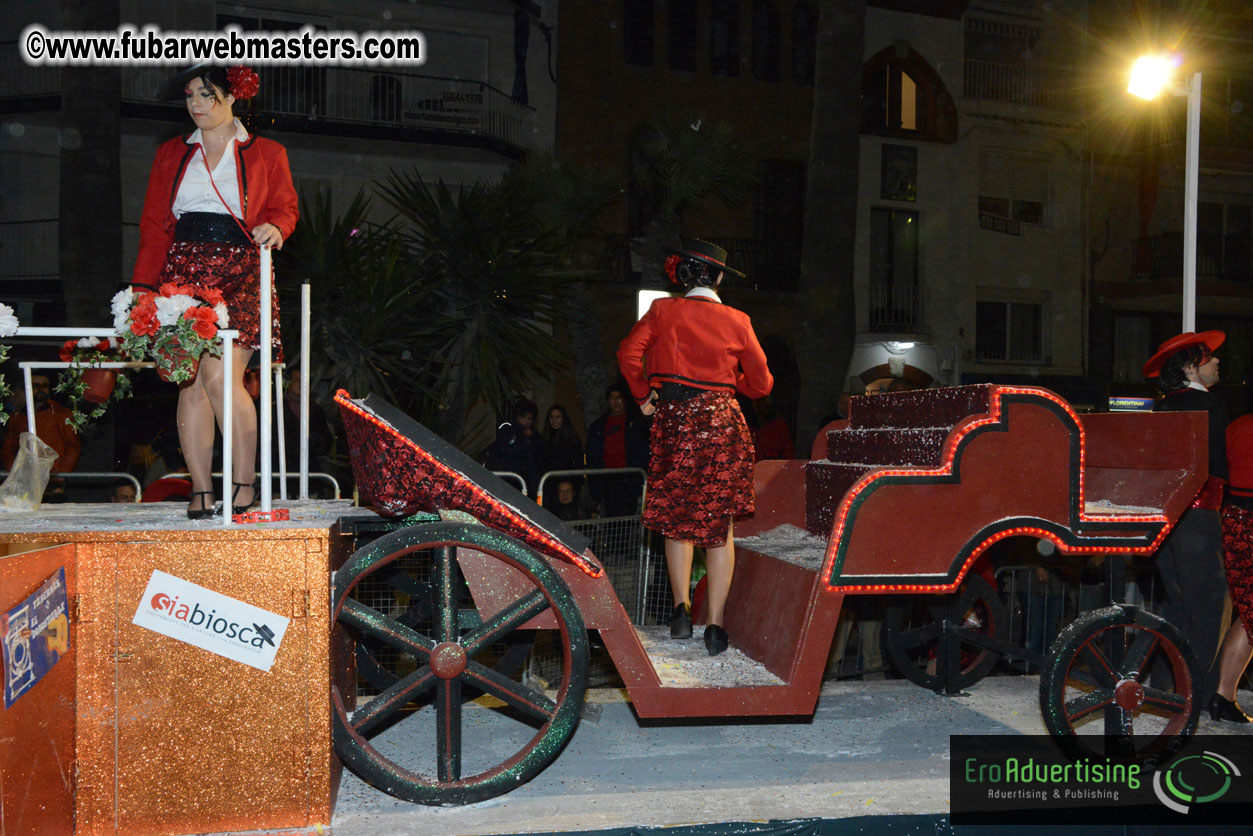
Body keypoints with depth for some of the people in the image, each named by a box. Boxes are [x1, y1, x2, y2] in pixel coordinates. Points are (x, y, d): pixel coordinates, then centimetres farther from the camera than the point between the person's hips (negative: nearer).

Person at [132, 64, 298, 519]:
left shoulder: (265, 154, 12)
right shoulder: (171, 154, 19)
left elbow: (286, 206, 10)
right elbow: (153, 225, 16)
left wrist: (274, 226, -14)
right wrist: (142, 286, 8)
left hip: (239, 275, -3)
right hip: (184, 273, 3)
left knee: (221, 377, -18)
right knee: (190, 385, -2)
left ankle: (245, 481, -7)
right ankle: (201, 489, 3)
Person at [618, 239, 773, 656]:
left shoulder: (663, 311, 4)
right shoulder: (736, 321, 3)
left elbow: (628, 352, -7)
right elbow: (760, 384, 8)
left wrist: (643, 395, 6)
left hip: (674, 421, 1)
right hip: (722, 423, 0)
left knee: (677, 519, 14)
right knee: (719, 523, 3)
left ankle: (681, 608, 6)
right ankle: (715, 624, 2)